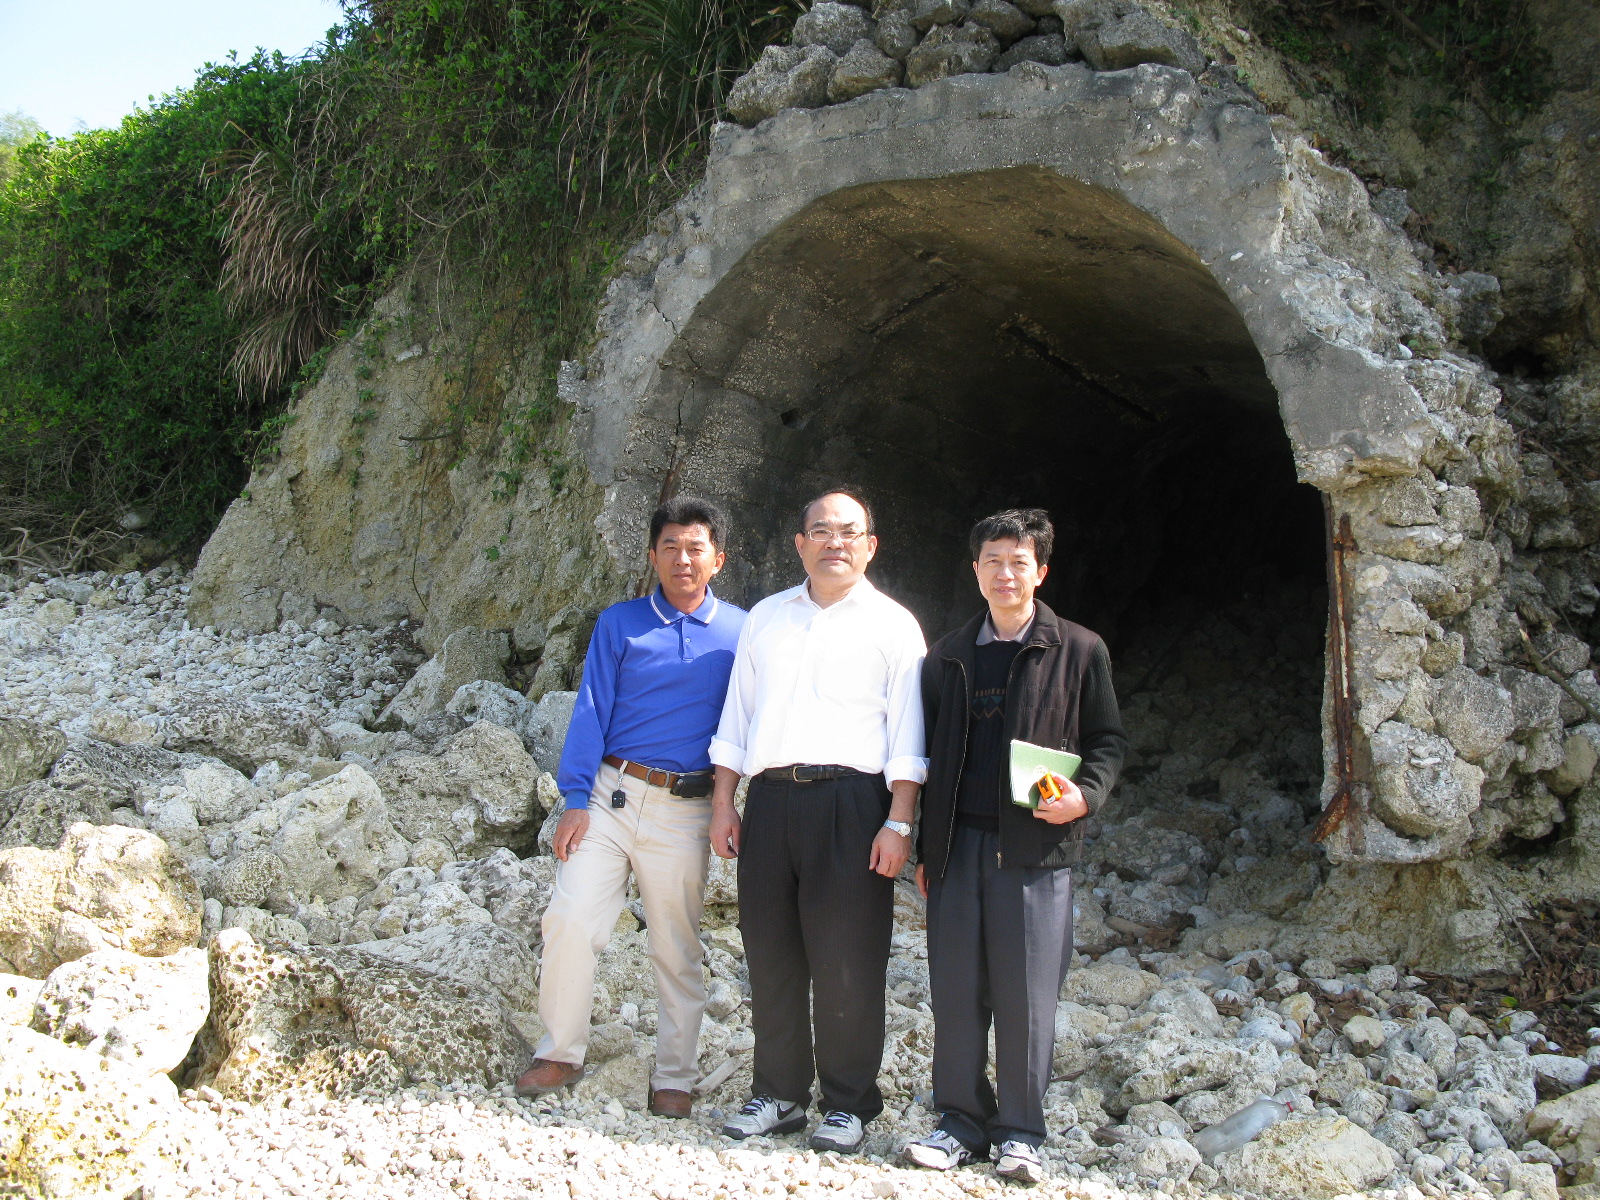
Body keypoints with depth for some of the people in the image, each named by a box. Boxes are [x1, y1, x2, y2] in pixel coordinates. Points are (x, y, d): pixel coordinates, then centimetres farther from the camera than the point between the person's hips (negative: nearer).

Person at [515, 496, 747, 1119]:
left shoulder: (739, 633, 5)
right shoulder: (619, 624, 6)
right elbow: (591, 712, 2)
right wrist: (575, 800, -7)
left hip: (685, 810, 0)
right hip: (610, 793, 0)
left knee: (677, 949, 6)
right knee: (569, 920, -10)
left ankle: (673, 1077, 19)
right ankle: (559, 1055, 8)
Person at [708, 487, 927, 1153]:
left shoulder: (892, 624, 6)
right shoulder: (765, 618, 17)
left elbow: (905, 738, 0)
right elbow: (736, 718, 18)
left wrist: (898, 823, -8)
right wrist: (723, 803, 10)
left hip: (851, 800, -4)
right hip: (769, 799, 4)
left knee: (846, 963, -1)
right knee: (771, 956, 7)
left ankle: (847, 1103, 11)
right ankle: (778, 1094, 20)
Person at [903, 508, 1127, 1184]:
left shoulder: (1079, 651, 5)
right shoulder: (949, 657, 15)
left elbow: (1108, 740, 8)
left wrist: (1084, 796, -12)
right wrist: (925, 845, 13)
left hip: (1036, 847, -3)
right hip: (957, 844, 3)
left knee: (1026, 995, 0)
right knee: (956, 993, 5)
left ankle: (1020, 1130, 14)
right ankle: (962, 1120, 18)